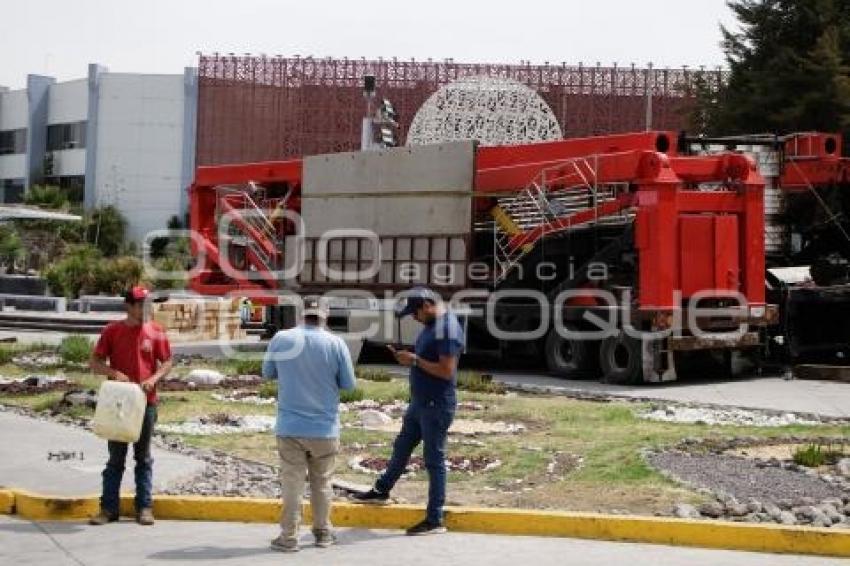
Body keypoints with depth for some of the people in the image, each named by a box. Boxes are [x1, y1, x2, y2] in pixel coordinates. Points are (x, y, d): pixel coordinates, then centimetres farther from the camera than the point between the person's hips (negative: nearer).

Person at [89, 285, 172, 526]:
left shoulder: (156, 332, 1)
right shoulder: (112, 331, 0)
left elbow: (167, 362, 4)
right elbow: (94, 362, 2)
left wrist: (154, 379, -14)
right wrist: (114, 373, -16)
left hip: (146, 402, 0)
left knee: (143, 457, 8)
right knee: (115, 457, 6)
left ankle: (144, 508, 13)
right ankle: (109, 508, 12)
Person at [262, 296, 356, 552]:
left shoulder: (281, 339, -6)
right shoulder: (336, 343, -10)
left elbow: (268, 373, 8)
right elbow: (348, 384, -3)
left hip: (290, 427, 0)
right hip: (325, 428, 0)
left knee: (292, 483, 6)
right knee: (322, 483, 14)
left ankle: (289, 537, 9)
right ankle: (323, 533, 25)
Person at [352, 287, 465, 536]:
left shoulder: (448, 329, -21)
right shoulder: (431, 325, 10)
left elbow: (446, 371, -26)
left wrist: (415, 360, -19)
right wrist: (408, 357, 2)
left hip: (437, 405, -10)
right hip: (420, 402, 10)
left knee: (434, 460, -1)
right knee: (401, 447, 23)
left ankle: (435, 520, 8)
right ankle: (381, 491, 42)